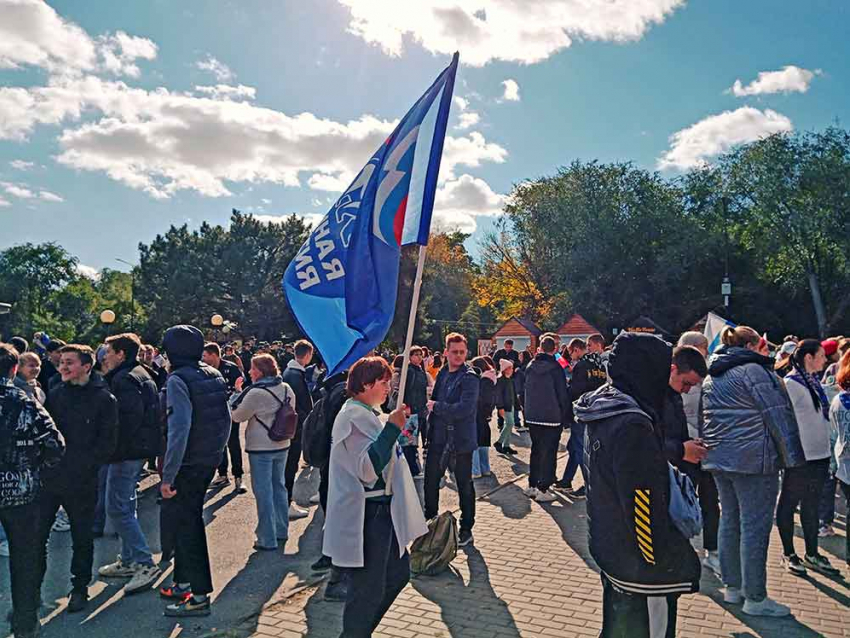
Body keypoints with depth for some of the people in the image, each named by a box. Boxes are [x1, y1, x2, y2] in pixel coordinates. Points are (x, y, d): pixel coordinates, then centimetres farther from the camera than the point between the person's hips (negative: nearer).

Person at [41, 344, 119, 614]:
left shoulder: (104, 398, -7)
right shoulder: (56, 393, 6)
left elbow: (107, 443, -8)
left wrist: (83, 464, -15)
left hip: (81, 482, -3)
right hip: (49, 478, 4)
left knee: (82, 538, 11)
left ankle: (80, 589, 29)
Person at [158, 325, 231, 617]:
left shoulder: (178, 380, -16)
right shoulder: (214, 375, 7)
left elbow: (178, 430, -24)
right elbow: (226, 420, 12)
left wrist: (168, 475, -22)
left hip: (187, 464, -8)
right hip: (210, 461, 8)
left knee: (187, 525, 3)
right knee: (189, 520, 20)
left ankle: (200, 596, 10)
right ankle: (183, 583, 34)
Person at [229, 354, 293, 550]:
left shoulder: (256, 393, -19)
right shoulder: (286, 389, 2)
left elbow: (237, 416, -8)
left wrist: (235, 396, 6)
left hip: (261, 448, -7)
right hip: (282, 446, 7)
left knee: (263, 492, 2)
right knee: (279, 486, 19)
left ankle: (268, 540, 9)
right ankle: (282, 531, 30)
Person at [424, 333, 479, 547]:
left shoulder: (469, 378, -15)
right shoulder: (442, 374, 6)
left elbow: (464, 409, -26)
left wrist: (436, 407, -17)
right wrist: (430, 432, 7)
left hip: (461, 441, -6)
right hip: (439, 438, 7)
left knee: (464, 485, 8)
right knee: (430, 480, 16)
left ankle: (466, 529, 23)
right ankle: (430, 520, 37)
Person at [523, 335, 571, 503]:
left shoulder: (530, 367, 3)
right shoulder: (555, 367, -13)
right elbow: (563, 394, -10)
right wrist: (566, 418, -2)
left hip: (532, 417, 5)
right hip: (552, 418, -5)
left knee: (536, 451, 17)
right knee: (548, 453, 1)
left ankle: (532, 485, 21)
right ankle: (542, 490, 0)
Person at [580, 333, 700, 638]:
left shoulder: (602, 410, 3)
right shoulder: (632, 426, -27)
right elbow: (646, 507, -26)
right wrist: (677, 565, -16)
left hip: (608, 549, 9)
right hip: (641, 569, -9)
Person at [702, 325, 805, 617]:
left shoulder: (711, 377, 14)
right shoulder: (753, 370, -12)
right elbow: (778, 415, -13)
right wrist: (792, 456, -7)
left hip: (719, 457, 9)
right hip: (753, 459, -9)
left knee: (729, 520, 16)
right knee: (755, 526, -1)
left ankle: (732, 587, 25)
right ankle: (755, 598, 6)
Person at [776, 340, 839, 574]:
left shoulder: (814, 382, 11)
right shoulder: (791, 383, -15)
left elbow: (822, 416, 19)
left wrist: (827, 451, 18)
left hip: (819, 455, 9)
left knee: (812, 506, 17)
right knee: (788, 503, 5)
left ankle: (812, 554, 29)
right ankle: (788, 554, 18)